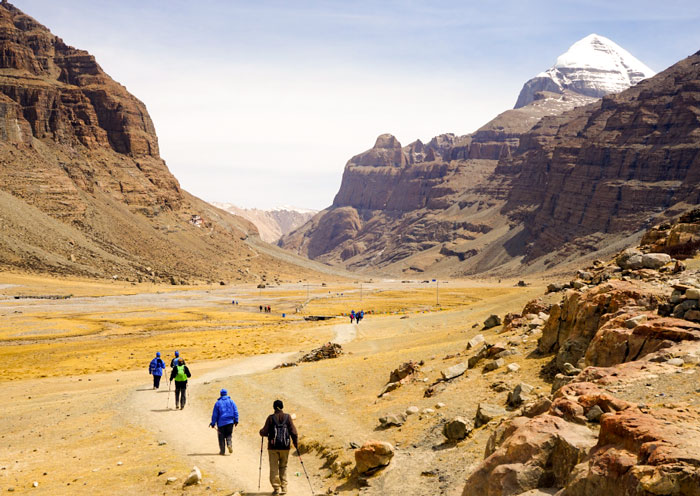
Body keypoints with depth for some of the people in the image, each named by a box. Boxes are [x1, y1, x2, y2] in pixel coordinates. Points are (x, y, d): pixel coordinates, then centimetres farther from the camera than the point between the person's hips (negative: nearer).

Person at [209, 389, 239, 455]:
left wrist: (213, 423, 6)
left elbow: (214, 414, 1)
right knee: (229, 435, 13)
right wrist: (236, 420, 4)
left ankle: (222, 451, 7)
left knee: (221, 437, 8)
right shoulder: (231, 401, 5)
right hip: (230, 422, 1)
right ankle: (229, 444, -16)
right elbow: (235, 412, 1)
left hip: (221, 423, -1)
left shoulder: (218, 403, 1)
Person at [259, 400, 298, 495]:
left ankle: (276, 488, 1)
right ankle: (284, 488, 12)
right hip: (285, 447, 2)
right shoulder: (287, 417, -2)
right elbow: (293, 432, -3)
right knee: (283, 467, 15)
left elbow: (264, 432, -5)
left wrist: (261, 432, 18)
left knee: (274, 468, 5)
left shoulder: (271, 418, -5)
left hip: (273, 447, -2)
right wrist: (296, 443, 10)